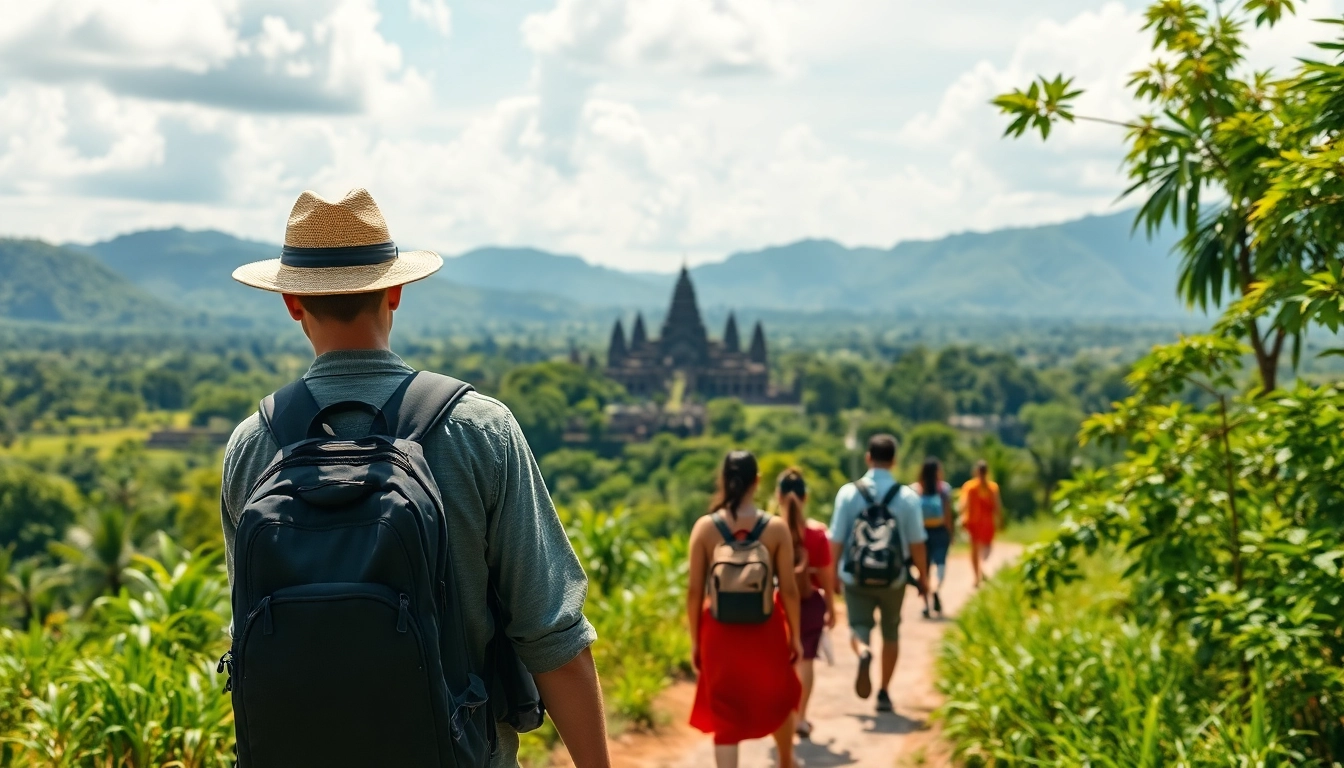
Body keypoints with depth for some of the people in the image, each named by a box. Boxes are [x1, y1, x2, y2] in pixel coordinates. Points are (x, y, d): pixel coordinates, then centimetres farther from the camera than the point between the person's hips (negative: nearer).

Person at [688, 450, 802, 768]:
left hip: (720, 631, -1)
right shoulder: (776, 527, -9)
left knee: (725, 714, 8)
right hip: (765, 629, 1)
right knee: (777, 699, 26)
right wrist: (794, 635, 6)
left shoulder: (704, 527, -8)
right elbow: (789, 589, -7)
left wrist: (695, 640, 4)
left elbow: (694, 591, -6)